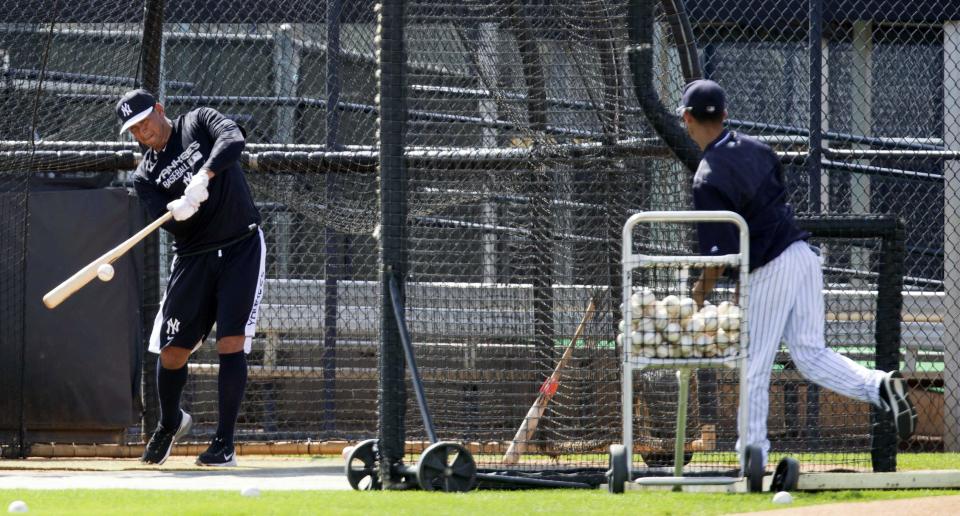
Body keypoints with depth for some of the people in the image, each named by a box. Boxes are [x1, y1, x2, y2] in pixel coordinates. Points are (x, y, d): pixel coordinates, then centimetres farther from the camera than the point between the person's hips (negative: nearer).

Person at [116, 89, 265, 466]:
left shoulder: (198, 124, 0)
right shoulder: (146, 177, 5)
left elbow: (234, 139, -22)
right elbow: (169, 224, -10)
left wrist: (203, 176, -37)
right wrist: (177, 211, -34)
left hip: (242, 249, -3)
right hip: (193, 258, 3)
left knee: (231, 343, -14)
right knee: (172, 351, 2)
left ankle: (225, 443, -10)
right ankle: (170, 423, 32)